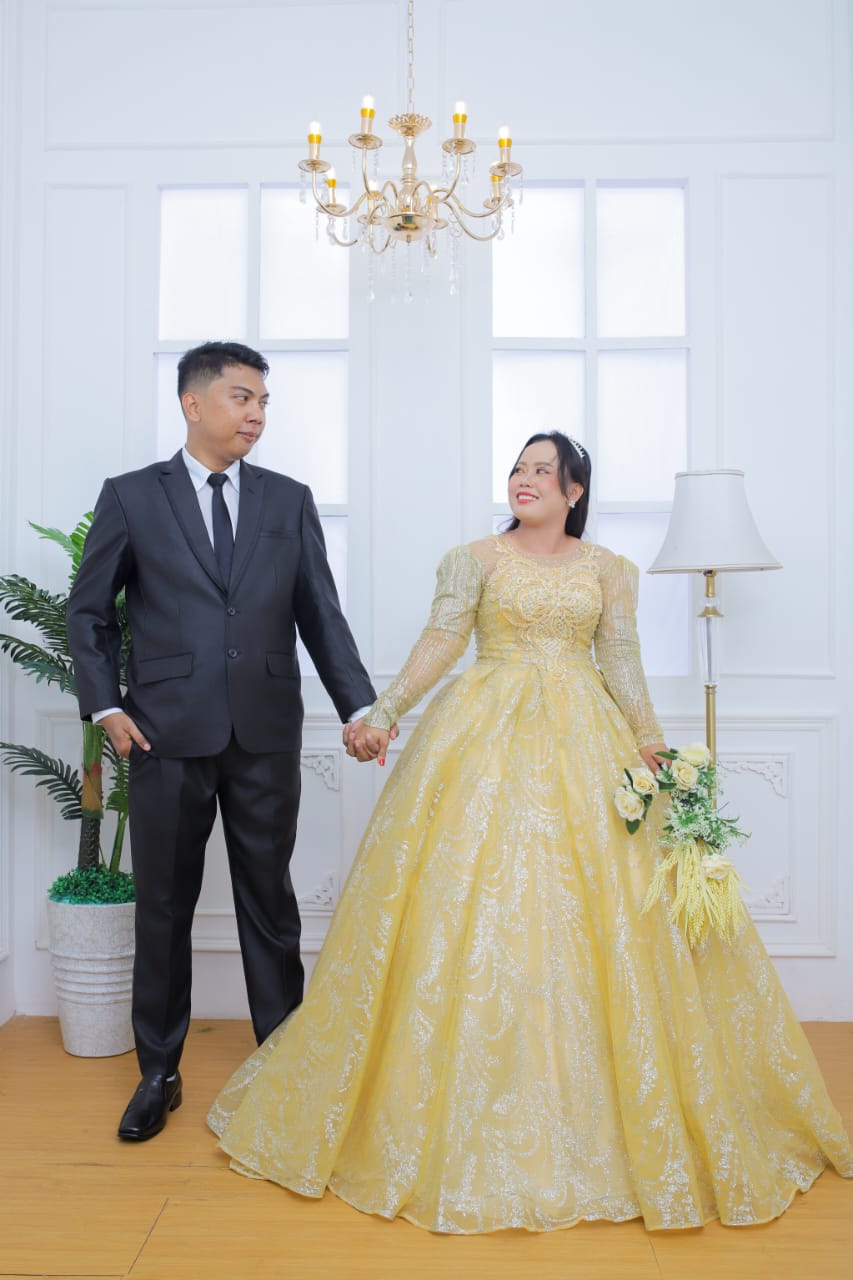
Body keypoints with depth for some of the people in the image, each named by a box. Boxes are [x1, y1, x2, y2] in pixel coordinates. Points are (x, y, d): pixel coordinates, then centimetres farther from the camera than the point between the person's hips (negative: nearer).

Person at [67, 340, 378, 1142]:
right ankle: (158, 1073, 27)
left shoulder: (290, 502, 8)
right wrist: (105, 705, -3)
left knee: (269, 901, 11)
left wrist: (360, 706, -3)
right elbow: (88, 612, 7)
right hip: (166, 735, -1)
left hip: (265, 736, 1)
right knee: (163, 906, 10)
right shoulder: (131, 497, 3)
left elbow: (321, 614, 6)